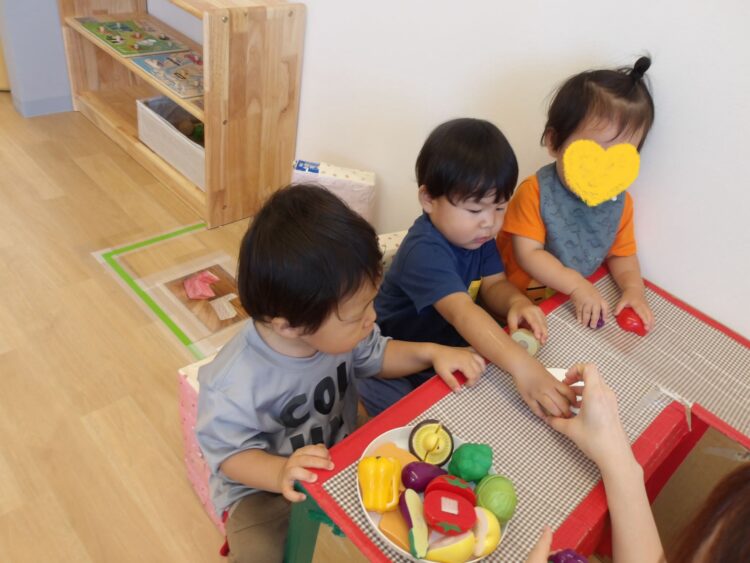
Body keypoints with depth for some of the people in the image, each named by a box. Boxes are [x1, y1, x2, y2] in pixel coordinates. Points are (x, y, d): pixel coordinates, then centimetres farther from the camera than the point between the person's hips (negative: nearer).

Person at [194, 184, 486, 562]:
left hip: (340, 456, 5)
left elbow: (374, 356, 2)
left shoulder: (338, 329, -17)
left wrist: (431, 353, -14)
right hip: (262, 486, -4)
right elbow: (230, 453, -20)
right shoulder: (234, 384, -34)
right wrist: (281, 473, -40)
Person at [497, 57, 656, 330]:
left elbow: (621, 254, 8)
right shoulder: (535, 192, -17)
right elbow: (528, 253, -20)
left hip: (580, 306, 5)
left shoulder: (620, 201, -1)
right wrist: (578, 286, -25)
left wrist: (633, 288, -12)